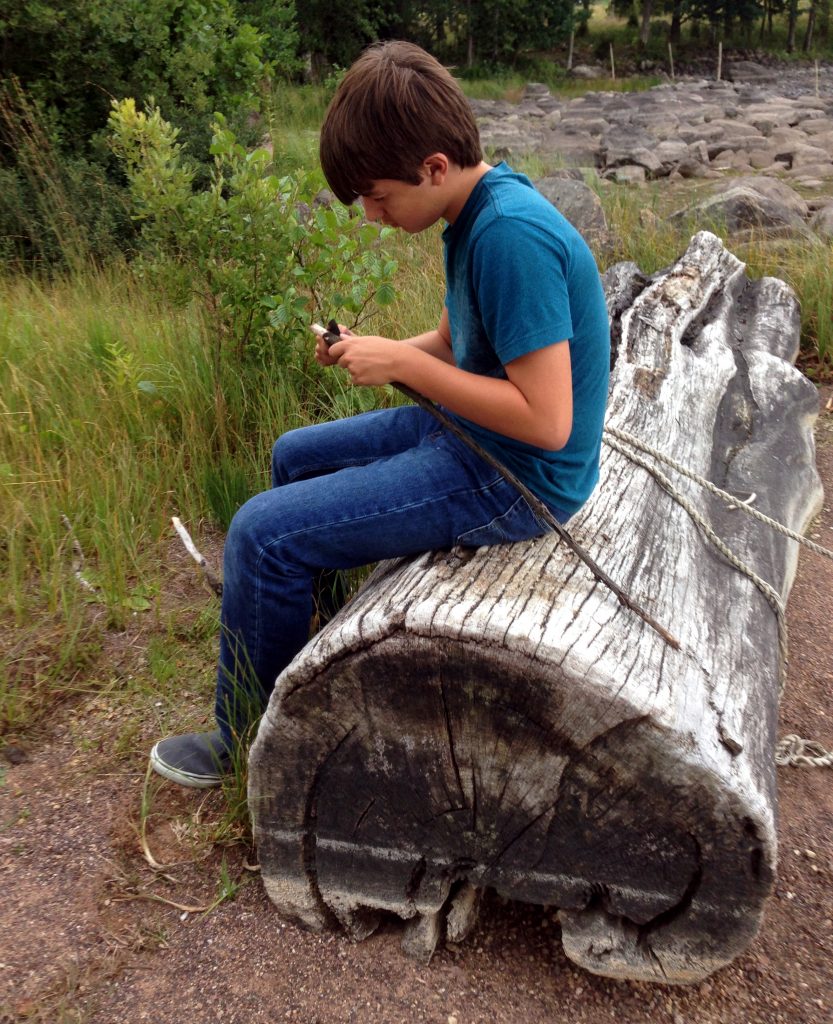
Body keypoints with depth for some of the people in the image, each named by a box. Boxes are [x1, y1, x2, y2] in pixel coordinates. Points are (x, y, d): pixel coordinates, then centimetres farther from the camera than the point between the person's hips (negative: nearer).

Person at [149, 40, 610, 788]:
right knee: (293, 458, 21)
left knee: (262, 534, -12)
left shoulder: (512, 236, -27)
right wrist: (370, 350, -5)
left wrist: (403, 363, -22)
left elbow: (548, 422, -29)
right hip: (473, 433, 10)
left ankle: (247, 743, 10)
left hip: (518, 476, -10)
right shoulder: (474, 214, 4)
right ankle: (296, 641, 37)